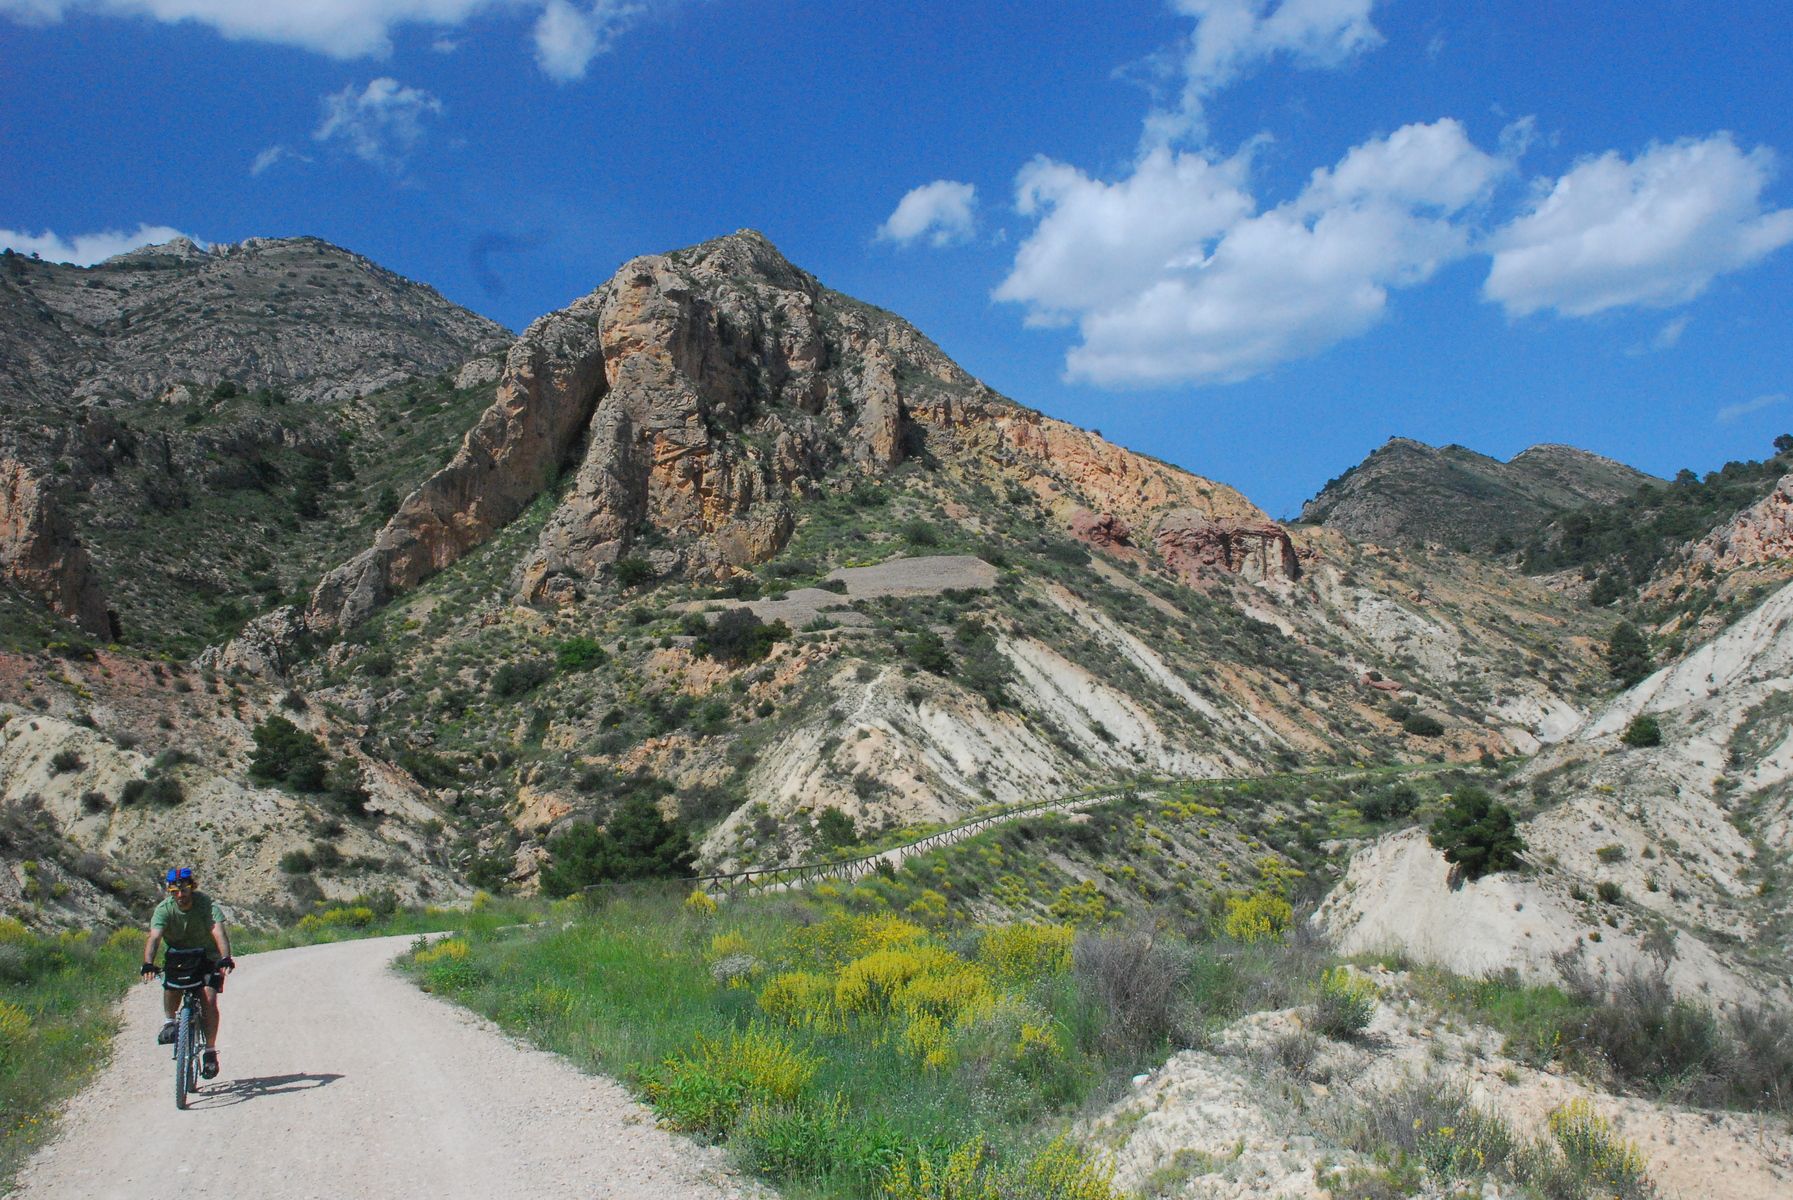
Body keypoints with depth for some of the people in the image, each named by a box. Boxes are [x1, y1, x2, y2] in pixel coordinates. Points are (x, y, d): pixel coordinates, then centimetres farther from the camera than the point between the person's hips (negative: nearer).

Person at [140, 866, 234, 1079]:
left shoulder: (206, 904, -24)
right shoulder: (164, 908, -18)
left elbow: (218, 932, -36)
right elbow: (154, 937, -32)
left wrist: (225, 958, -52)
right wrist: (148, 963, -50)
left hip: (207, 956, -2)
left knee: (209, 999, -18)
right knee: (170, 984, -29)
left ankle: (210, 1051, -8)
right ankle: (170, 1022, -2)